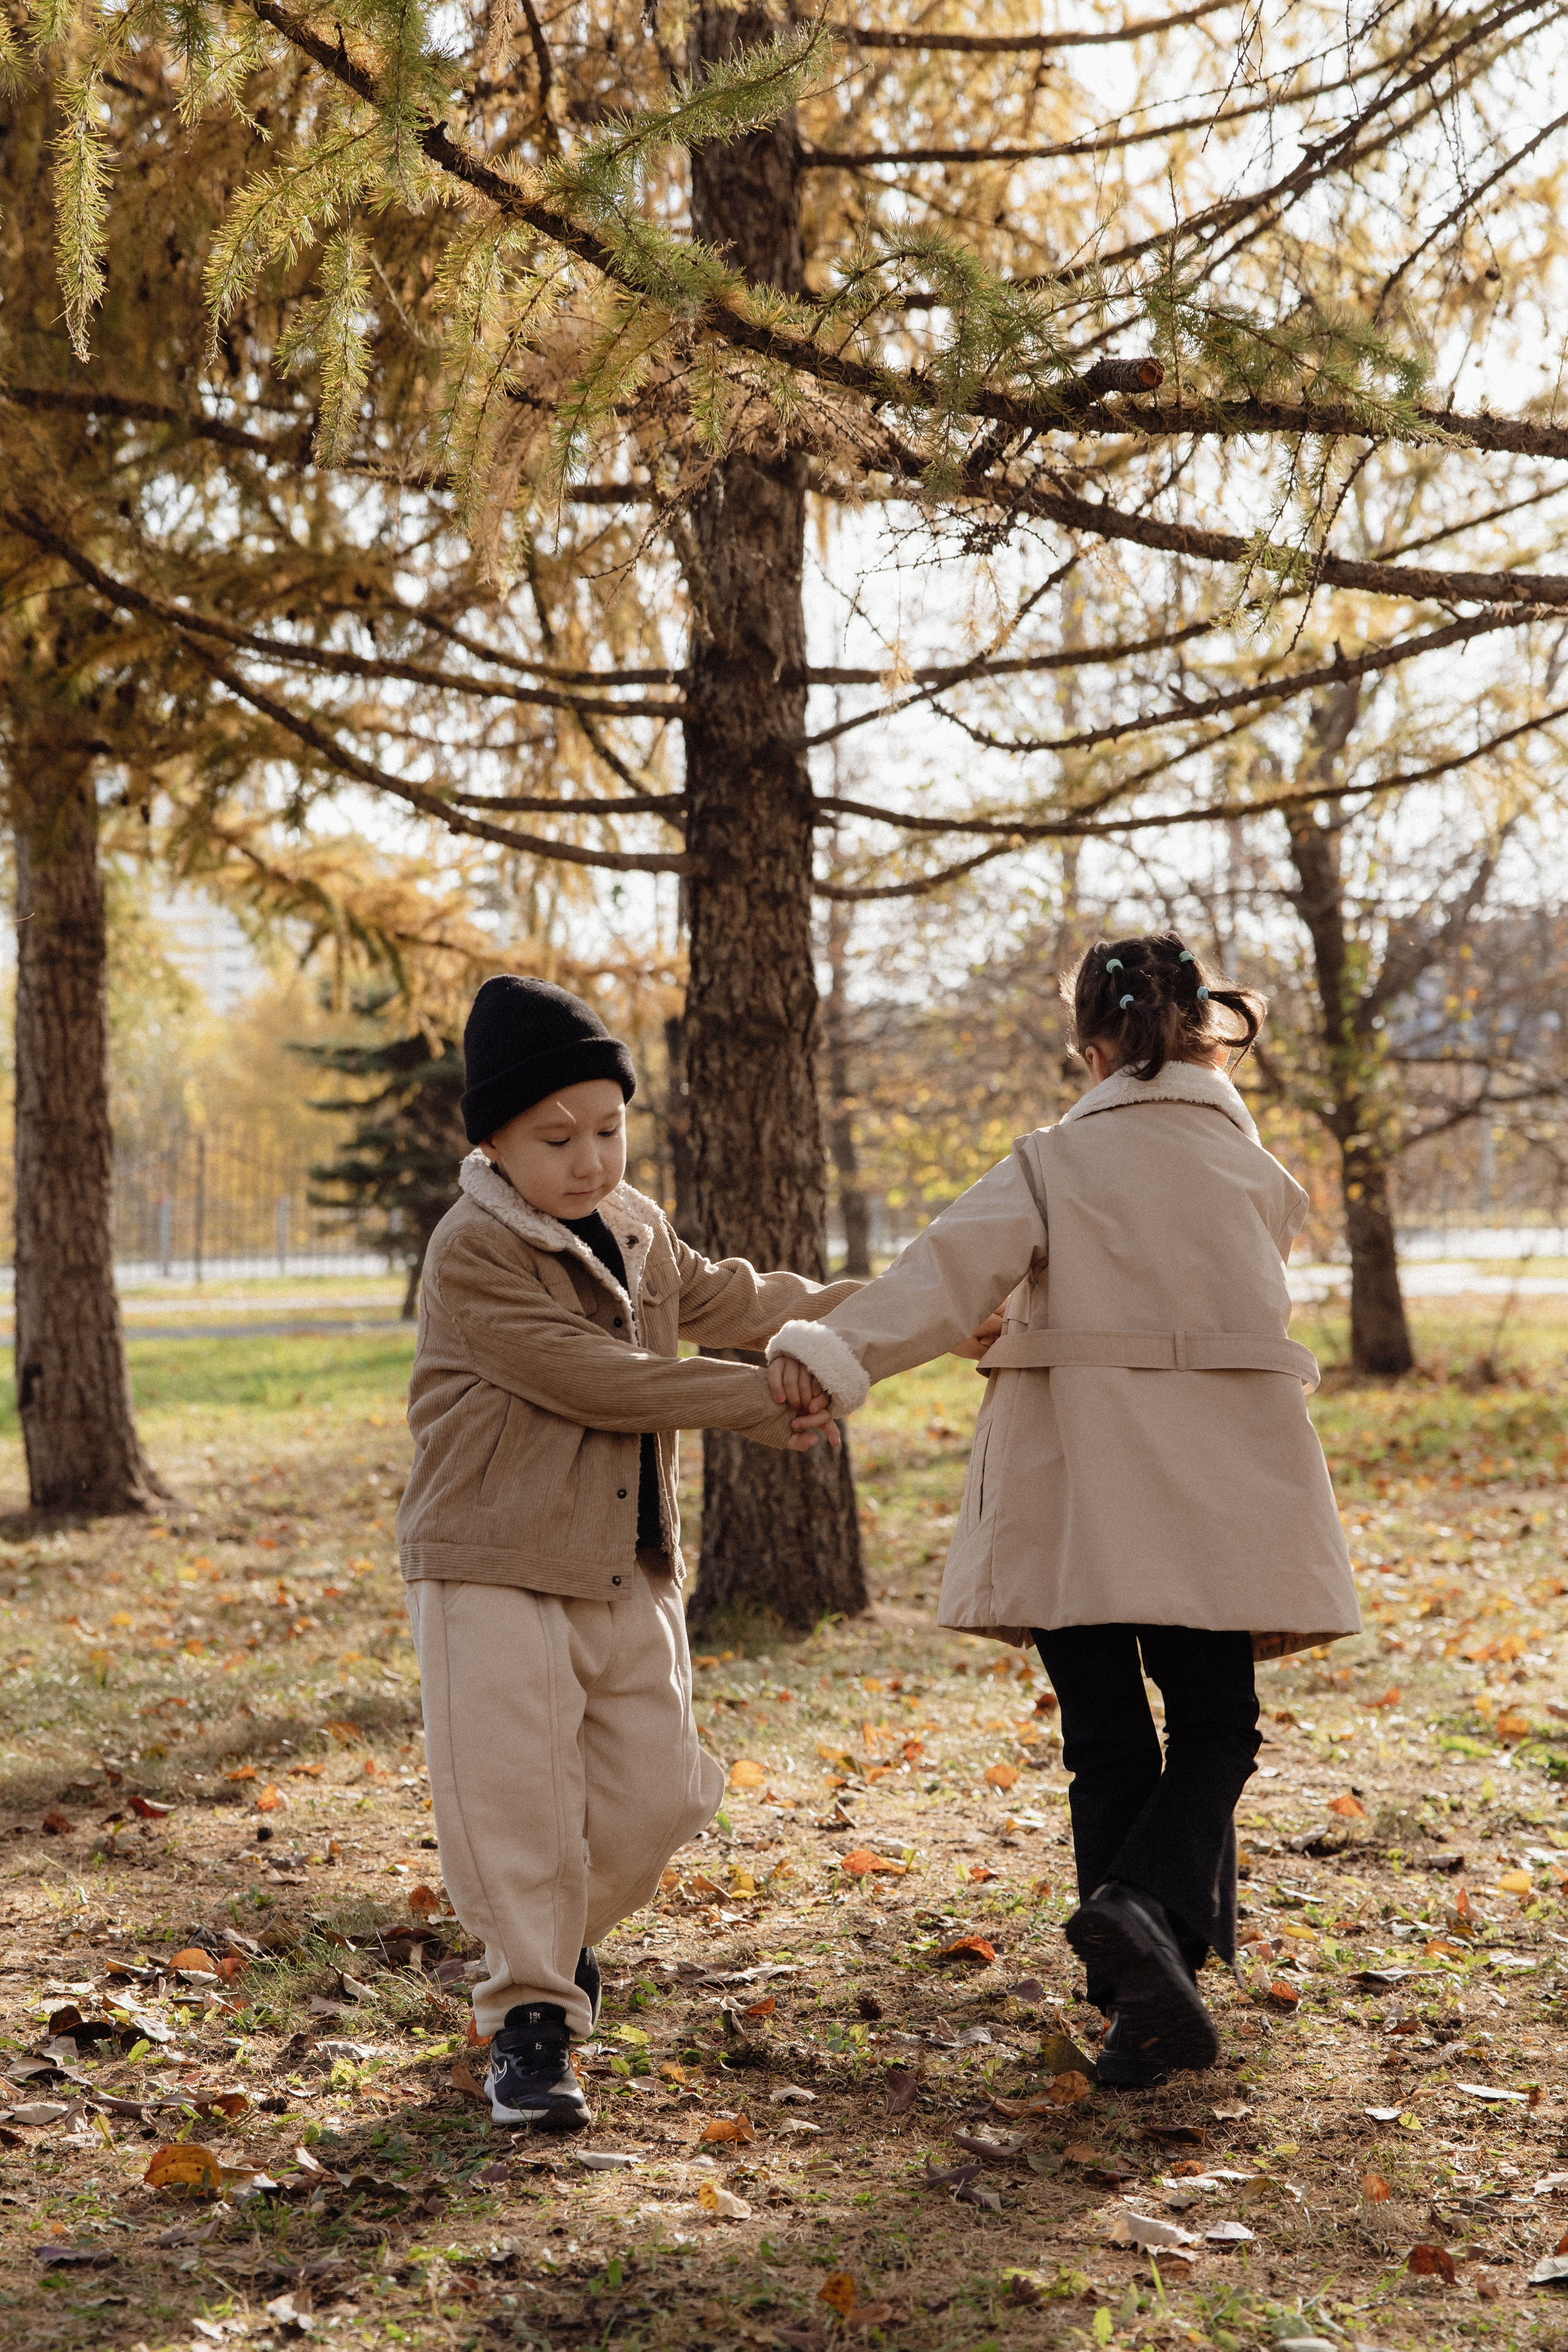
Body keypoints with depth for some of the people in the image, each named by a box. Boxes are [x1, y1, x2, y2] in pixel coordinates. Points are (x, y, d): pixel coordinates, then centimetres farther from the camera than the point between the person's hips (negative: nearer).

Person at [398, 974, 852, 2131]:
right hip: (496, 1569, -7)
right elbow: (589, 1375, -21)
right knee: (515, 1796, -8)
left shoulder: (636, 1228, 10)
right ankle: (529, 2015, 8)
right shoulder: (472, 1255, -16)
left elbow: (714, 1300, 28)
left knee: (656, 1794, 9)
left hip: (630, 1572, 7)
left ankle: (566, 1931, 36)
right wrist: (756, 1403, -17)